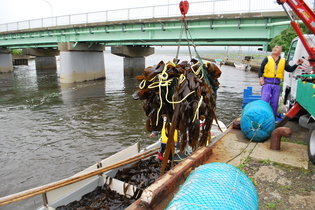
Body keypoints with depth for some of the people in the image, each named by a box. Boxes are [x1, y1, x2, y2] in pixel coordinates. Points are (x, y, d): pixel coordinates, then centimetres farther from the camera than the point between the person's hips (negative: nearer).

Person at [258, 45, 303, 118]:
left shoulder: (283, 61, 14)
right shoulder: (267, 59, 6)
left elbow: (290, 69, 10)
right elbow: (260, 70, 5)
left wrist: (297, 64, -5)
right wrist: (260, 77, -11)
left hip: (277, 84, 3)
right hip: (267, 83, -3)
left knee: (274, 103, 8)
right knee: (264, 101, -10)